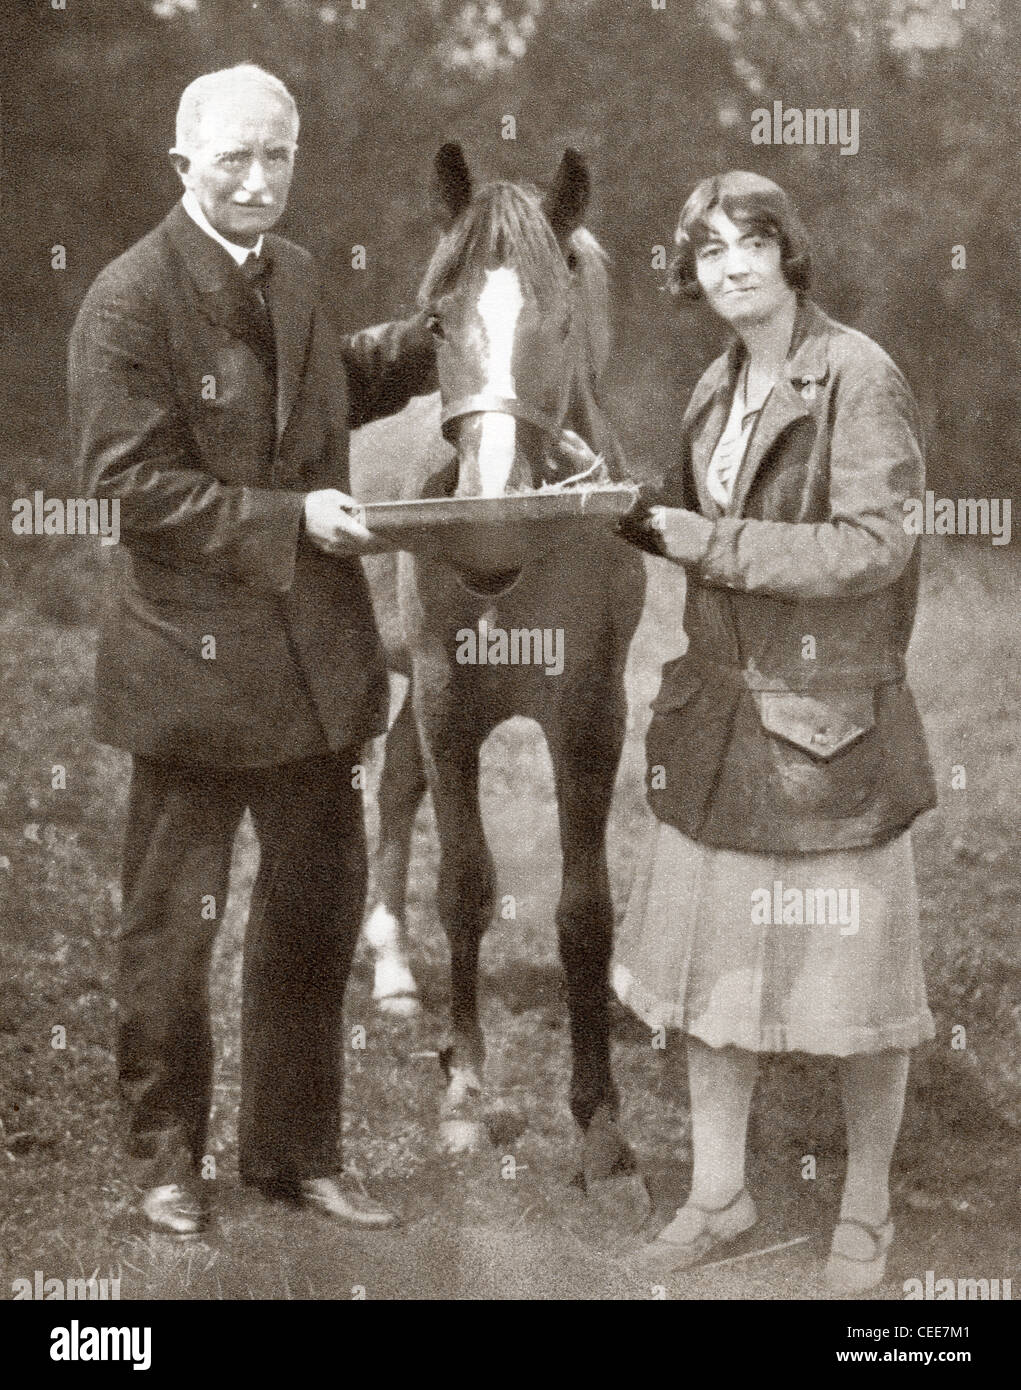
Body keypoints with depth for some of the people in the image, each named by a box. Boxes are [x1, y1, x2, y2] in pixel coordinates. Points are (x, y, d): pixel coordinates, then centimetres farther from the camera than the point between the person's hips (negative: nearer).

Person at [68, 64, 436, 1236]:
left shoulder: (292, 274, 8)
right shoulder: (130, 301, -16)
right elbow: (131, 482, -19)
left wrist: (430, 344, 9)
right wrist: (290, 518, -22)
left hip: (313, 657, 7)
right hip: (195, 658, -7)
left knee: (316, 910, 16)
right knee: (170, 925, 8)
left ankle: (294, 1149, 30)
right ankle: (164, 1158, 25)